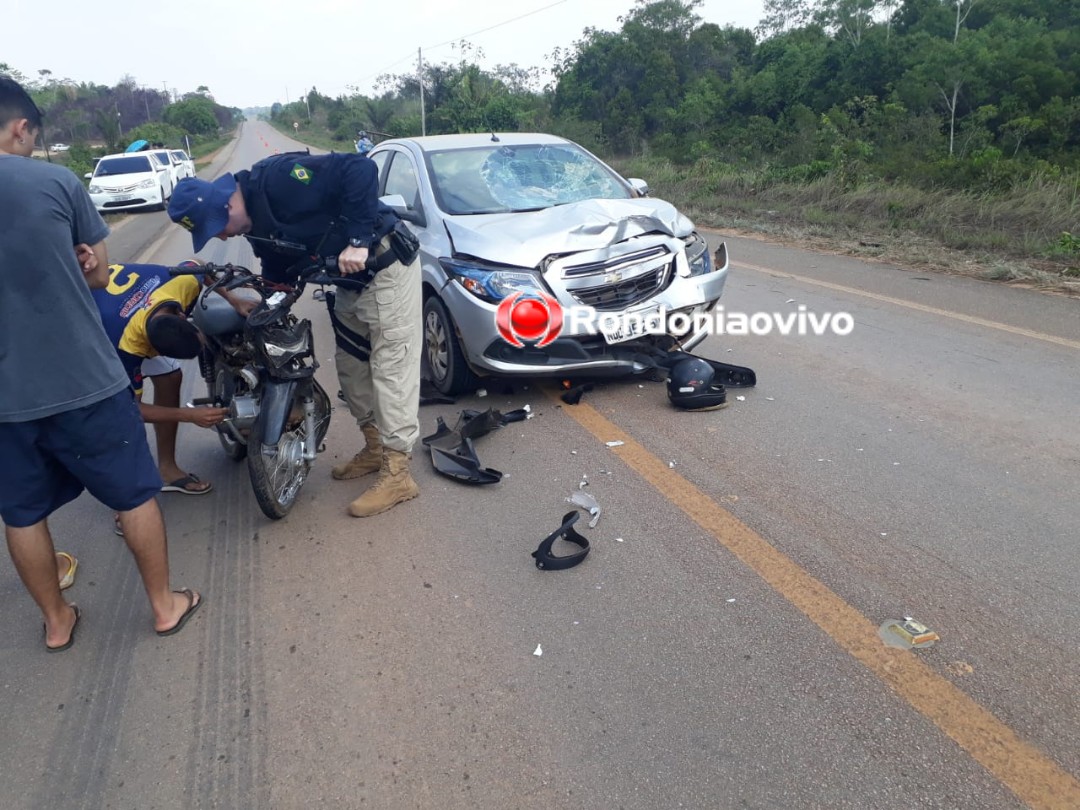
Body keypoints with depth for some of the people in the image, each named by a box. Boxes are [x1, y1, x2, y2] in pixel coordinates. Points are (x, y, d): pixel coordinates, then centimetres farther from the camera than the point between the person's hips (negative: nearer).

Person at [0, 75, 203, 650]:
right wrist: (52, 272, 8)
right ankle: (164, 605, 27)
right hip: (84, 381, -2)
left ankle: (56, 621, 34)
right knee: (136, 494, 14)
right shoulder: (56, 181, -7)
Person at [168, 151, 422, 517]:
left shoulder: (278, 178, -22)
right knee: (351, 367, 15)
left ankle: (397, 475, -3)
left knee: (390, 369, -8)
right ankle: (375, 448, 30)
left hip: (385, 265, -10)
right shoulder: (256, 226, 7)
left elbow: (360, 169, -27)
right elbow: (278, 273, 20)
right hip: (352, 279, 10)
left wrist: (358, 240, -28)